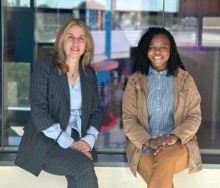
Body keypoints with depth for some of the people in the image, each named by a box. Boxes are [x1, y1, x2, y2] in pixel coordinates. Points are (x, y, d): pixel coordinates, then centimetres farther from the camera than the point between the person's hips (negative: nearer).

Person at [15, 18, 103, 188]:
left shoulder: (89, 73, 11)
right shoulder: (45, 67, -4)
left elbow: (96, 112, 11)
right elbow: (38, 112, -12)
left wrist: (89, 140, -9)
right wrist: (68, 143, -18)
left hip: (78, 142, 4)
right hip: (45, 141, -4)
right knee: (84, 168, -29)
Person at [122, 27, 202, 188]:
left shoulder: (185, 80, 7)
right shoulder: (134, 81, 7)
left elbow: (194, 116, 3)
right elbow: (128, 119, 2)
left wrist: (174, 137, -16)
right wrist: (149, 141, -16)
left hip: (178, 144, 0)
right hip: (143, 146, 0)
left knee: (165, 161, -36)